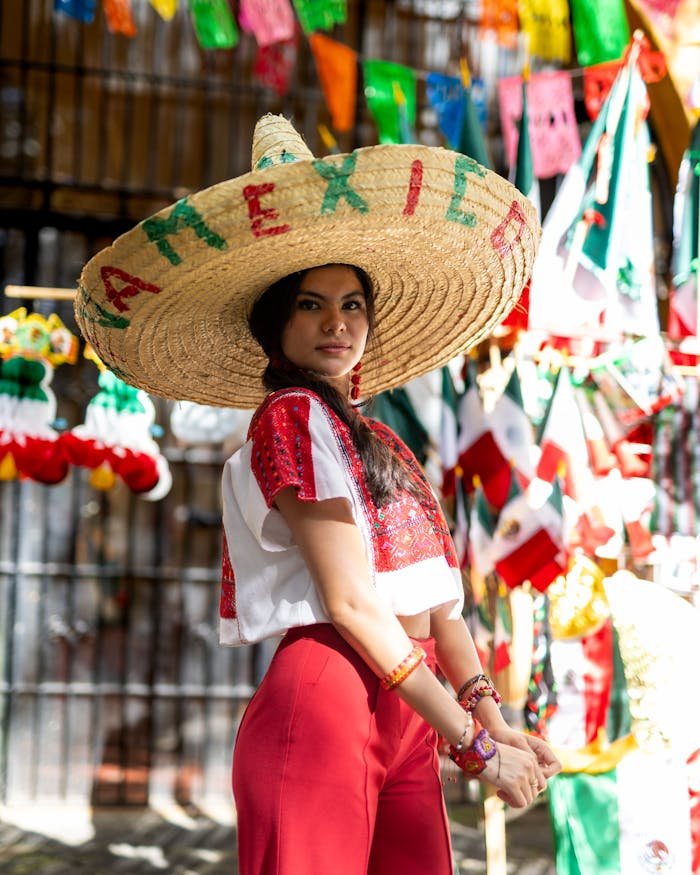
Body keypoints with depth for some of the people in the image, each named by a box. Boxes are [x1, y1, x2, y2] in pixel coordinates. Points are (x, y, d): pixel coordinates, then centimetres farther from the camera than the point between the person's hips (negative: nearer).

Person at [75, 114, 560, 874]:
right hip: (323, 704, -8)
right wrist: (474, 747, -11)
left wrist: (494, 721, 2)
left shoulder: (374, 440, 20)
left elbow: (436, 600, 16)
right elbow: (351, 605, -13)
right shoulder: (293, 418, -6)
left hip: (406, 722, 8)